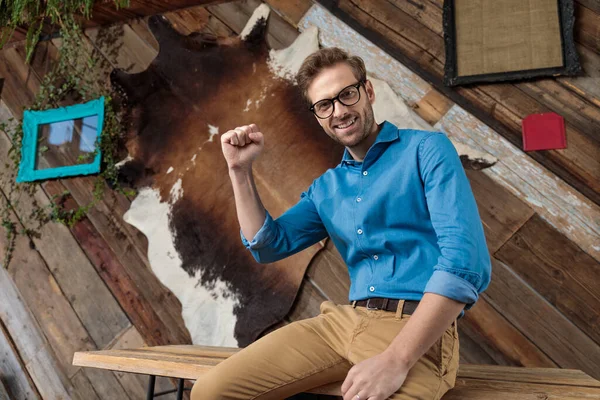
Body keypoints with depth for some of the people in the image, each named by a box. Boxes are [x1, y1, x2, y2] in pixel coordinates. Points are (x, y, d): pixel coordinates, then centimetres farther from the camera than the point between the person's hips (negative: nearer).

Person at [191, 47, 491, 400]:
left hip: (417, 329, -6)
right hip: (345, 320, 6)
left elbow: (467, 260, -14)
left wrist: (396, 360, -22)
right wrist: (241, 170, 7)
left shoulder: (427, 150, -3)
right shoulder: (325, 188, 18)